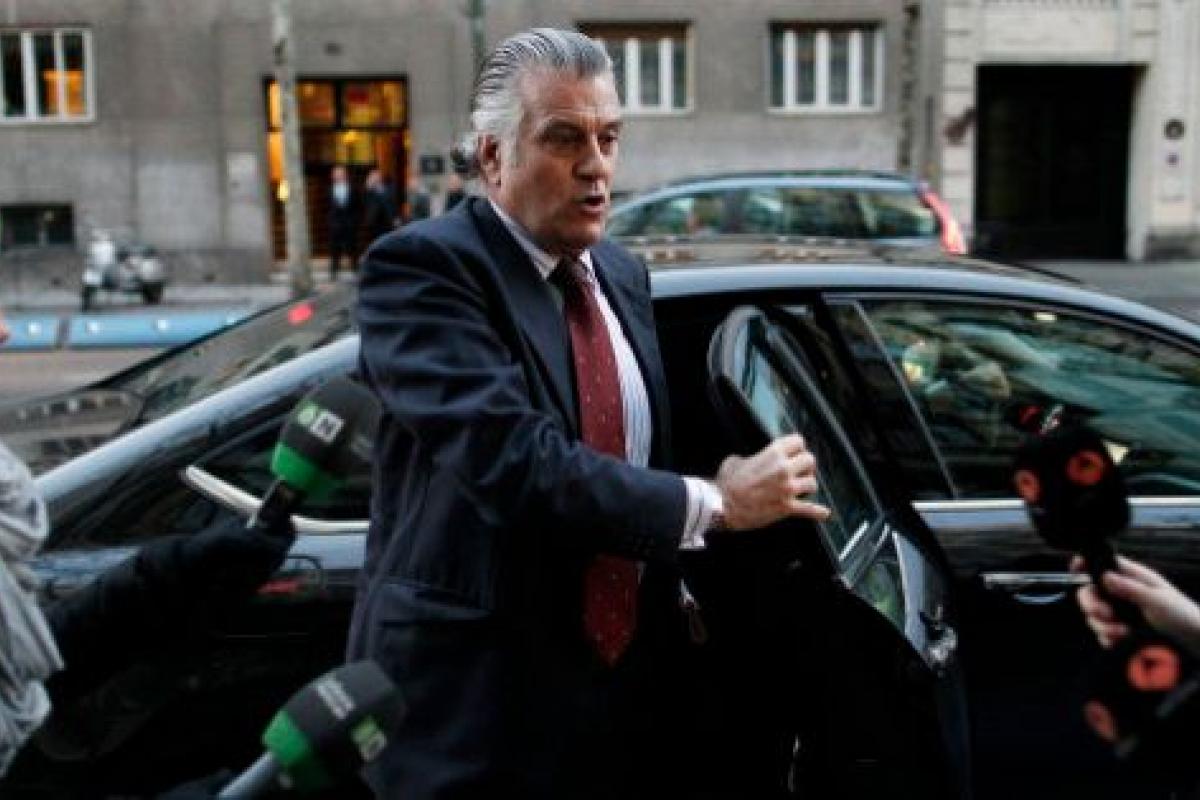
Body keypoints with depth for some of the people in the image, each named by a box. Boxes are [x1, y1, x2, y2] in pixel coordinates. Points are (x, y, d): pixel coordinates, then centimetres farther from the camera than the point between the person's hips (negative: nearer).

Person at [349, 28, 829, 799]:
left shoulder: (624, 275, 11)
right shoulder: (421, 267, -13)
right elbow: (511, 459, -25)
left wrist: (677, 583, 2)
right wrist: (711, 504, -20)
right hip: (478, 696, -6)